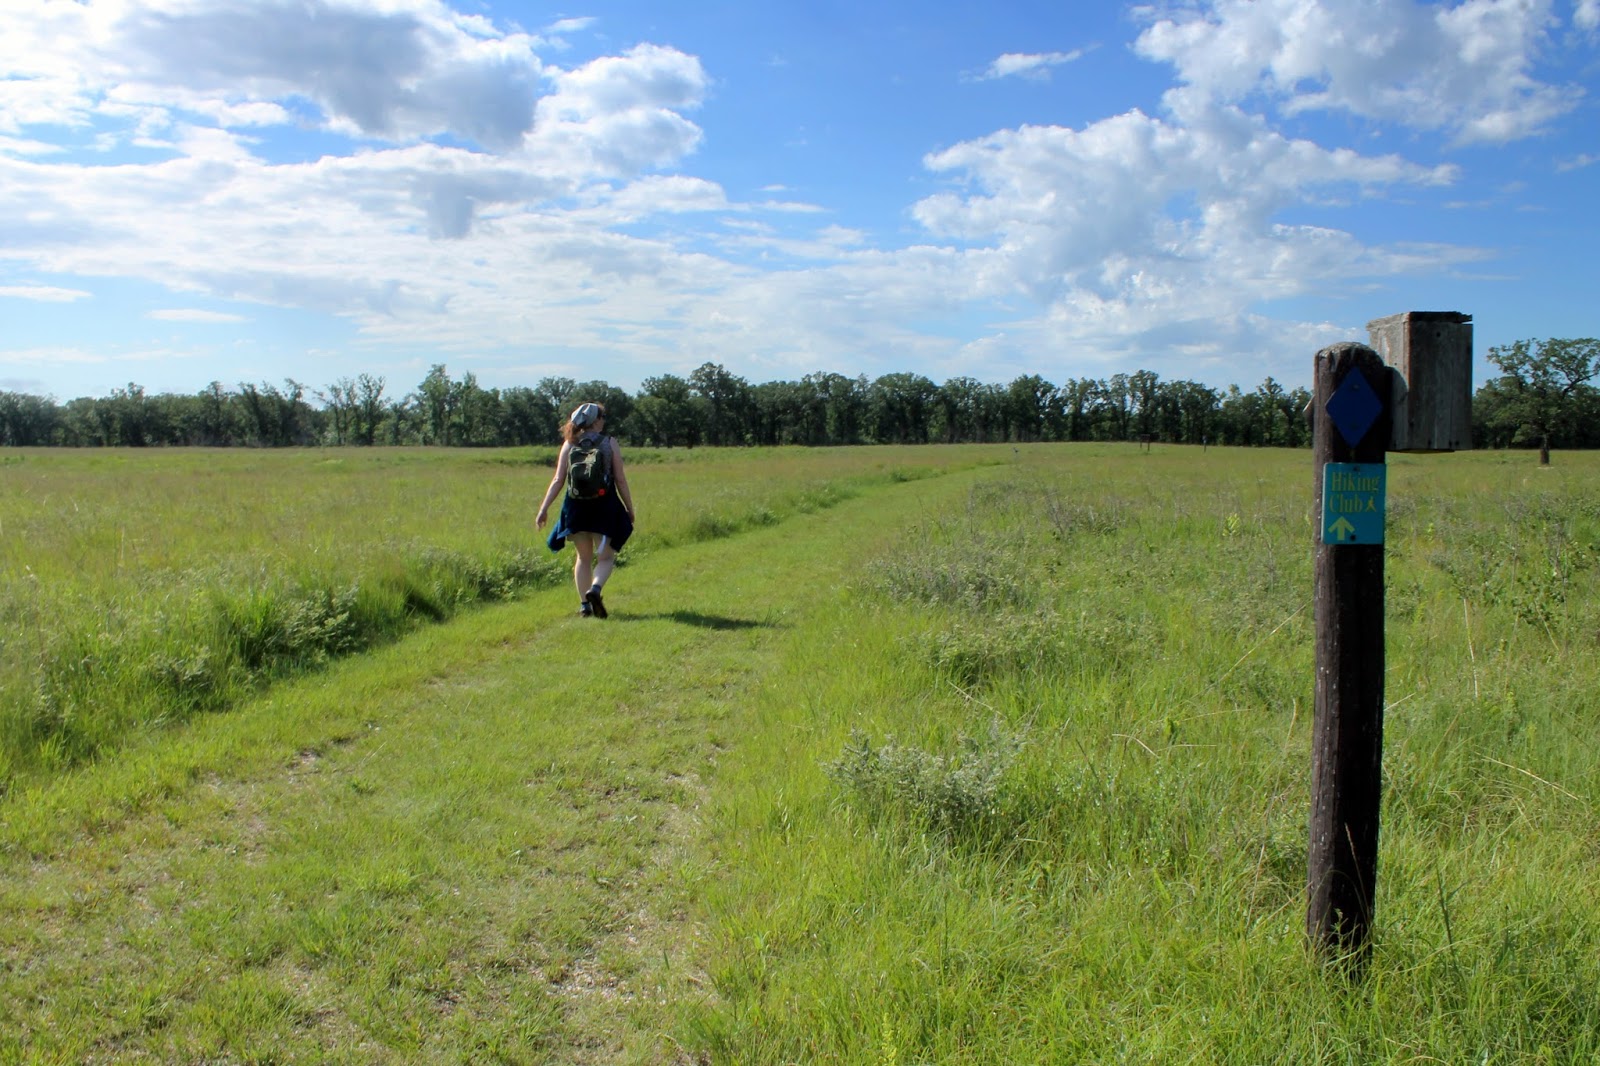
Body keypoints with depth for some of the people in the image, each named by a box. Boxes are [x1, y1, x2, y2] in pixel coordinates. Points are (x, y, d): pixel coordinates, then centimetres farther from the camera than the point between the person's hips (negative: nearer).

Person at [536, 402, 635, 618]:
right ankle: (595, 589, -20)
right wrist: (630, 508, 6)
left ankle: (584, 604, 13)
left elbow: (558, 480, -1)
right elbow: (620, 480, -3)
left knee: (584, 558, 16)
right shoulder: (610, 443, -3)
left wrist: (544, 508, 4)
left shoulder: (569, 444, 3)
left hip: (576, 507, 3)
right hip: (604, 506, -3)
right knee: (606, 557, 7)